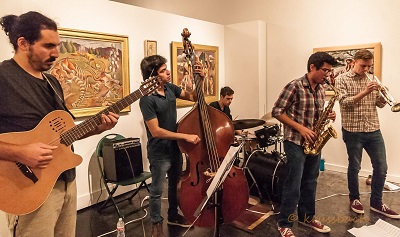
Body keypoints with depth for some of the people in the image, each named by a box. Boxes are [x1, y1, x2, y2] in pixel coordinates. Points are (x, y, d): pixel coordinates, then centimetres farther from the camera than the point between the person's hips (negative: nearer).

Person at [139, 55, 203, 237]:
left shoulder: (170, 88, -2)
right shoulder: (147, 99, -24)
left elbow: (192, 97, 8)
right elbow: (156, 131, -26)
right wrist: (186, 136, -26)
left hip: (175, 148, 8)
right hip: (159, 153, -7)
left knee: (175, 184, 23)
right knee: (157, 190, 11)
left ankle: (173, 215, 44)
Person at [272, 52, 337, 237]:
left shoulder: (321, 89, 10)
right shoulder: (294, 87, -14)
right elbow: (277, 111, -15)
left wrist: (327, 116, -2)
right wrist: (300, 128, -19)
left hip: (314, 142, 8)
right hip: (295, 142, -7)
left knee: (310, 182, 17)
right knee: (293, 185, -2)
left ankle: (306, 217, 34)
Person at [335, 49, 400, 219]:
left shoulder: (371, 80, 12)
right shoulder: (343, 80, -3)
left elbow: (380, 104, 11)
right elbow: (344, 102, -14)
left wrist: (383, 94, -10)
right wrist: (364, 93, -25)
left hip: (373, 130, 5)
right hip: (353, 130, -5)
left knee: (381, 168, 7)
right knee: (354, 167, 8)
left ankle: (376, 202, 23)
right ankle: (354, 199, 28)